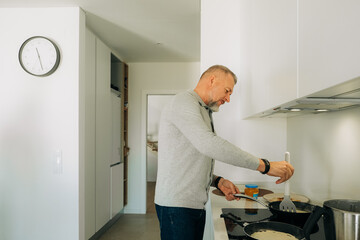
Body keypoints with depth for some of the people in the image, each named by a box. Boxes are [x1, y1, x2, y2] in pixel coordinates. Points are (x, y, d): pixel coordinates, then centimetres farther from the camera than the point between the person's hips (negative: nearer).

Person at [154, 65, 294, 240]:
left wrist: (218, 181, 4)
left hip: (196, 205, 9)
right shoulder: (183, 102, -11)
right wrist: (264, 166, -25)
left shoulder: (202, 112, 20)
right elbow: (208, 144, -28)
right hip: (176, 205, -9)